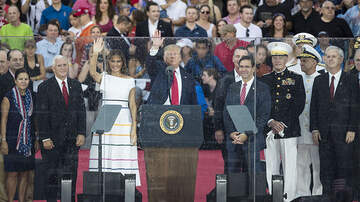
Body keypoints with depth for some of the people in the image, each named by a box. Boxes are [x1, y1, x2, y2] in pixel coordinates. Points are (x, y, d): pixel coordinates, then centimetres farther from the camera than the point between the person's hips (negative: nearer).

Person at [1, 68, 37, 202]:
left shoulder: (31, 96, 8)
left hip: (28, 141, 5)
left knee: (25, 173, 7)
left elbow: (34, 119, 13)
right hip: (13, 140, -5)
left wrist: (37, 139, 9)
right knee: (12, 173, -3)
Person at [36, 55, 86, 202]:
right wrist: (45, 138, -12)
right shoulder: (44, 87, -2)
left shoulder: (76, 85, 10)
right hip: (52, 139, -3)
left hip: (72, 139, 3)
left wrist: (81, 133, 0)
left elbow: (81, 111, 9)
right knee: (52, 175, 3)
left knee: (71, 173, 4)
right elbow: (41, 115, -6)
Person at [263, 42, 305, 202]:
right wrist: (271, 122, -9)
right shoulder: (265, 80, 14)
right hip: (269, 131, 2)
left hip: (289, 129, -2)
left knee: (289, 166, -4)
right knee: (271, 167, 2)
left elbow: (300, 105, 0)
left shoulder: (296, 79, 7)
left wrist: (282, 125, -8)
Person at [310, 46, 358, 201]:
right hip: (324, 132, 3)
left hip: (343, 130, -3)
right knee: (326, 165, 4)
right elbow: (314, 106, 11)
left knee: (345, 164, -5)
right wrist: (314, 129, 2)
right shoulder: (319, 81, 13)